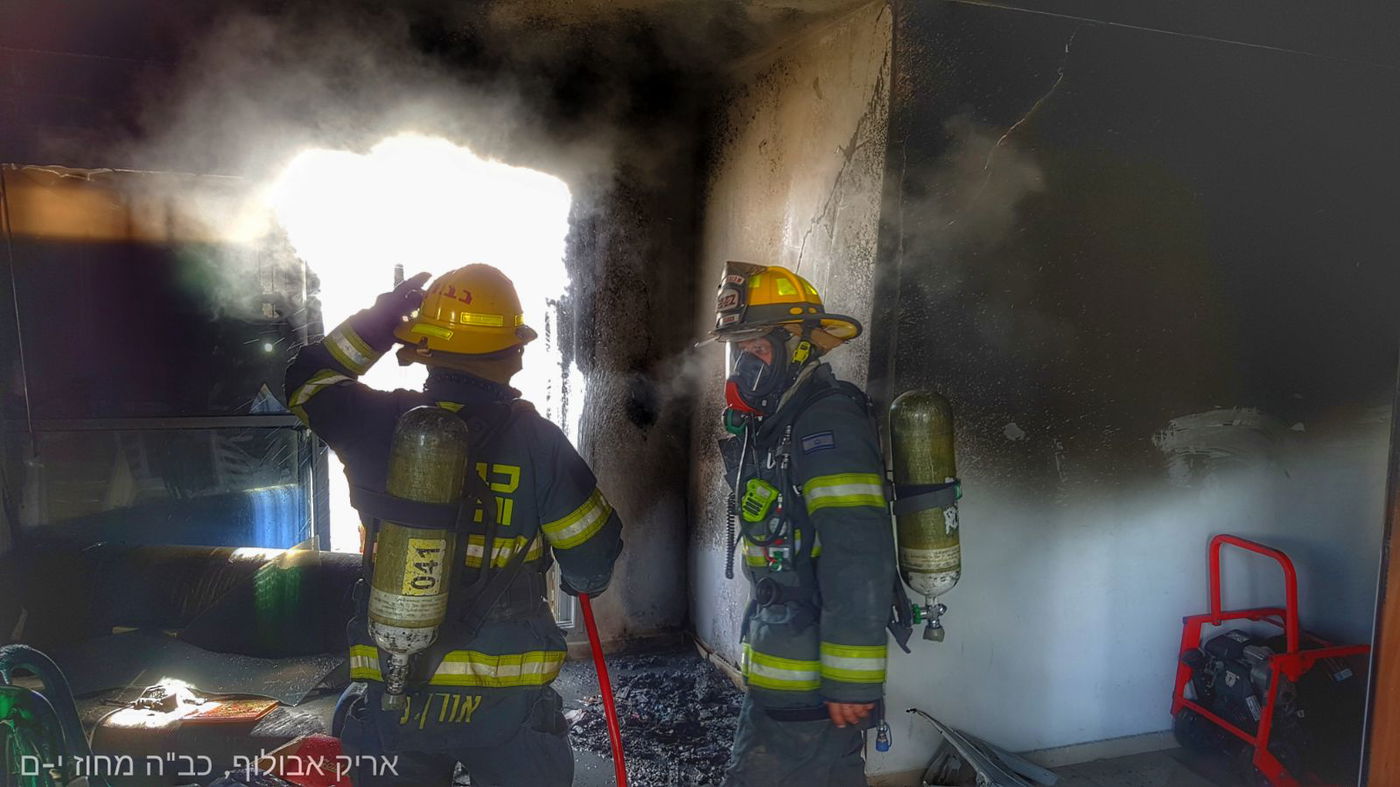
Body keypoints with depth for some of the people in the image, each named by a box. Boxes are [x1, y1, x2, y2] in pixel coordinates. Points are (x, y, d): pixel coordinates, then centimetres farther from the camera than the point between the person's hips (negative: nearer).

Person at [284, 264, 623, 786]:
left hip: (389, 693, 2)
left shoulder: (380, 425, -8)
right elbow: (593, 560, -3)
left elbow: (309, 381, 14)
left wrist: (382, 317, 14)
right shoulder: (538, 441, -12)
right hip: (508, 700, -2)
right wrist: (580, 579, 20)